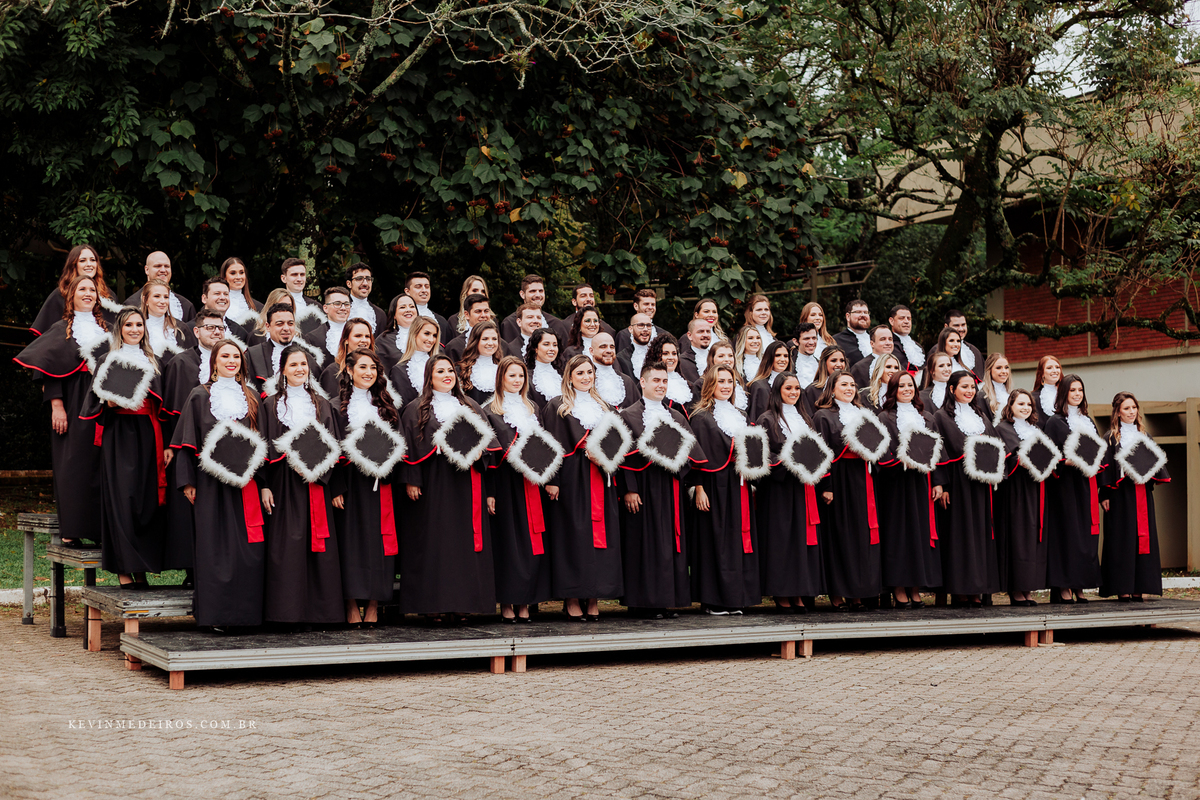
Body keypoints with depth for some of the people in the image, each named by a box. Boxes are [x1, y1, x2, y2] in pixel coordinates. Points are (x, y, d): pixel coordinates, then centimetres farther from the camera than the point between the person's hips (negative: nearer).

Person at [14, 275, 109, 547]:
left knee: (99, 465, 1)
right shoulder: (61, 330, 4)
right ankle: (71, 531, -2)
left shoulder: (105, 330, 16)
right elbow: (50, 368, -4)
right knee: (72, 465, -5)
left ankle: (99, 529, 4)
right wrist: (56, 404, -14)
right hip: (73, 406, -4)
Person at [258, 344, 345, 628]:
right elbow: (264, 448, 1)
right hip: (284, 484, -2)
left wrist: (336, 488, 2)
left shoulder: (321, 404, 14)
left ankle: (317, 610, 3)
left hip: (316, 485, 3)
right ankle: (290, 612, -5)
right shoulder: (271, 405, 6)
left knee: (319, 546, -1)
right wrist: (264, 486, -8)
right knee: (287, 546, -7)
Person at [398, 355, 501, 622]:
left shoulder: (471, 407, 17)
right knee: (434, 539, -5)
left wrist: (479, 452, -6)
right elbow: (409, 446, 0)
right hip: (432, 484, -3)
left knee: (466, 538, -1)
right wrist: (411, 480, -9)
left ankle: (462, 603, 2)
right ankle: (436, 604, -3)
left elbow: (489, 439, 15)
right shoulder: (416, 409, 7)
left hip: (466, 482, 3)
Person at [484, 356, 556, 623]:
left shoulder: (532, 409, 17)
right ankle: (507, 604, 2)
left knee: (532, 539, 2)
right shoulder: (490, 411, 0)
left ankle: (524, 603, 8)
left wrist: (549, 480, 3)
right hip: (506, 483, -5)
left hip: (531, 485, 5)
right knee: (508, 539, -4)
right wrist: (489, 492, -12)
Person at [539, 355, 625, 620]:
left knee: (601, 534, 0)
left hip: (600, 480, 5)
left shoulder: (602, 407, 18)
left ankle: (594, 599, 5)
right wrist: (551, 480, -15)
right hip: (571, 477, -5)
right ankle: (572, 600, -2)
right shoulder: (556, 407, 2)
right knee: (573, 535, -6)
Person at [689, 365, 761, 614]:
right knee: (716, 540, -6)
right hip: (714, 487, -6)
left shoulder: (739, 416, 17)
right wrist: (699, 488, -16)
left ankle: (735, 598, 9)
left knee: (738, 538, 4)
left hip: (738, 488, 6)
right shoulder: (701, 417, -3)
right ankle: (713, 601, -2)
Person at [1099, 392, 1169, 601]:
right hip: (1120, 493, -4)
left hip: (1142, 492, 4)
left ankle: (1138, 587, 3)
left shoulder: (1145, 436, 16)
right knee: (1122, 538, -6)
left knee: (1143, 535, 1)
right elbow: (1106, 466, -4)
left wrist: (1146, 474, -8)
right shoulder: (1111, 437, 2)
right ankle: (1122, 588, -5)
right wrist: (1105, 495, -12)